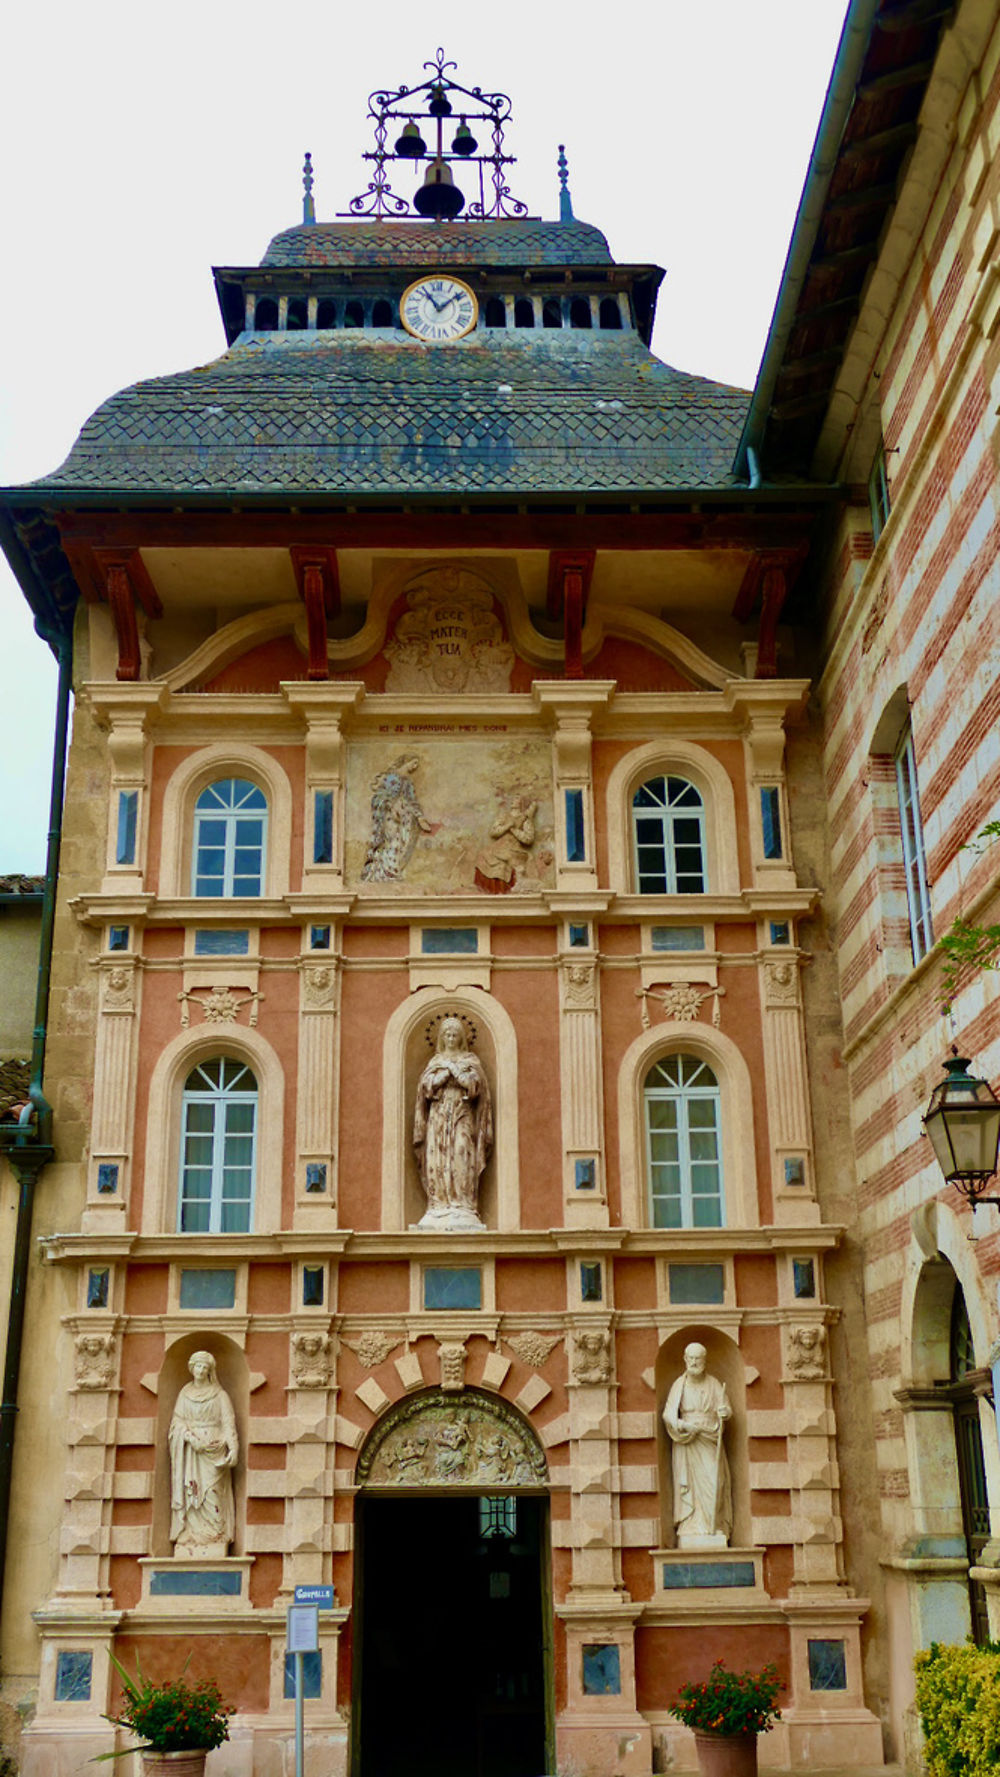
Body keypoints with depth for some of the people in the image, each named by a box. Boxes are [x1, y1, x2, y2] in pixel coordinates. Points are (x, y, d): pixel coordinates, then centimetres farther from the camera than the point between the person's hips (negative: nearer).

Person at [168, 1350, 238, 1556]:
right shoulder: (185, 1394, 13)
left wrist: (233, 1447, -15)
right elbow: (178, 1422, 6)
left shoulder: (219, 1395, 7)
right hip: (190, 1453, 2)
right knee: (189, 1498, -5)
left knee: (212, 1497, -11)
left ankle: (214, 1551, -14)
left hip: (213, 1452, -2)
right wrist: (192, 1438, -12)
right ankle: (187, 1549, -7)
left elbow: (228, 1422, -1)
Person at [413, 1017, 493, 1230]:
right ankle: (439, 1206, -8)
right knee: (438, 1159, -7)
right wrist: (446, 1072, -7)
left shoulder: (470, 1060, 11)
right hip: (438, 1116, 2)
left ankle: (463, 1208, -15)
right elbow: (426, 1086, 2)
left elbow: (475, 1084, -3)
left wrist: (454, 1069, -4)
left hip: (462, 1117, -2)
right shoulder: (435, 1061, 15)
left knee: (461, 1158, -12)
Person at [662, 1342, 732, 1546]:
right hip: (687, 1441, -1)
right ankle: (691, 1528, -7)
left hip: (711, 1441, 1)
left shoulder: (714, 1384, 7)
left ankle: (713, 1528, -2)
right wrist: (682, 1425, -24)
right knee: (689, 1483, -8)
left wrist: (724, 1412, -20)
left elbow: (726, 1409, 4)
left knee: (713, 1483, -7)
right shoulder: (679, 1385, 2)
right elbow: (668, 1413, -5)